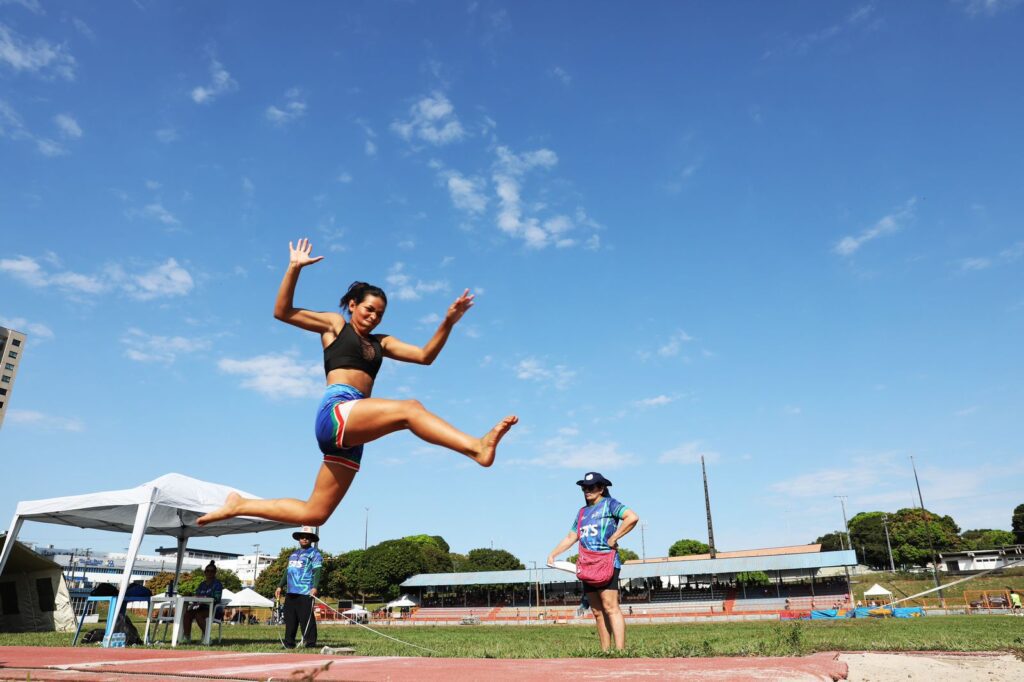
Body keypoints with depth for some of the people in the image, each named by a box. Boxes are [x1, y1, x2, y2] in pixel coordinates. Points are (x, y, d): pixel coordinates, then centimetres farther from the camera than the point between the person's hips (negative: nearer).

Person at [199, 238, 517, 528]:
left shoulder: (381, 343, 28)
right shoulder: (335, 324, 17)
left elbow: (425, 355, 18)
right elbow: (282, 312, 10)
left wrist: (448, 323, 7)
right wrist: (294, 269, 1)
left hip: (351, 434, 7)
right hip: (336, 410, -6)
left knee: (314, 513, 8)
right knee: (410, 408, -29)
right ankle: (478, 447, -48)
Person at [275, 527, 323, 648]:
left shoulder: (315, 553, -1)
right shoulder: (294, 554, 23)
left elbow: (317, 571, -12)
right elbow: (287, 571, 29)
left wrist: (315, 587, -24)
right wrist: (280, 586, 22)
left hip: (305, 593, -7)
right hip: (290, 592, 7)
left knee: (306, 619, -7)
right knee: (289, 619, 10)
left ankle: (310, 643, -1)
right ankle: (289, 643, 19)